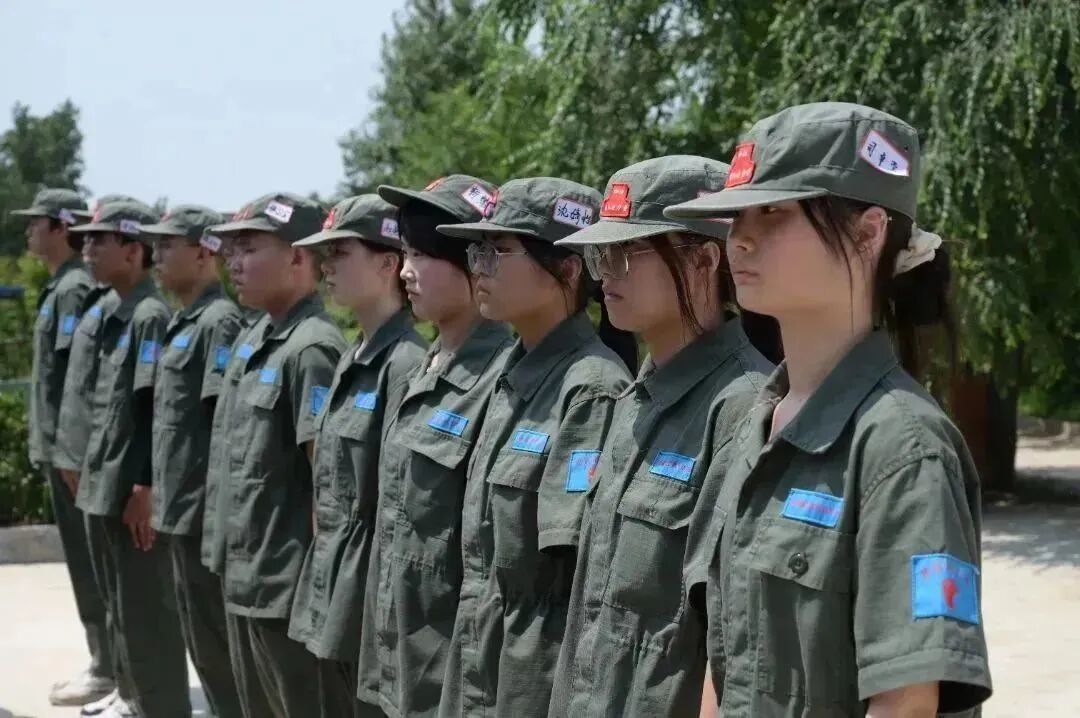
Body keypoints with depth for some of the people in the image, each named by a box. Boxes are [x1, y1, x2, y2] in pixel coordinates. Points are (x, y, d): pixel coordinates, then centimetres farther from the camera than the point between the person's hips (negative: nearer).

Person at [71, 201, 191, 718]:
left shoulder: (150, 316, -16)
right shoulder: (115, 315, 12)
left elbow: (160, 410, -20)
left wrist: (146, 488, -21)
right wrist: (93, 476, 19)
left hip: (133, 491, -10)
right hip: (103, 488, 10)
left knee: (146, 612, -1)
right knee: (119, 608, 20)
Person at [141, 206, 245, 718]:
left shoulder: (219, 322, -15)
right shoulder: (184, 321, 14)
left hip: (204, 510, -9)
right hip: (179, 507, 9)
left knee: (212, 638, -1)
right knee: (201, 637, 15)